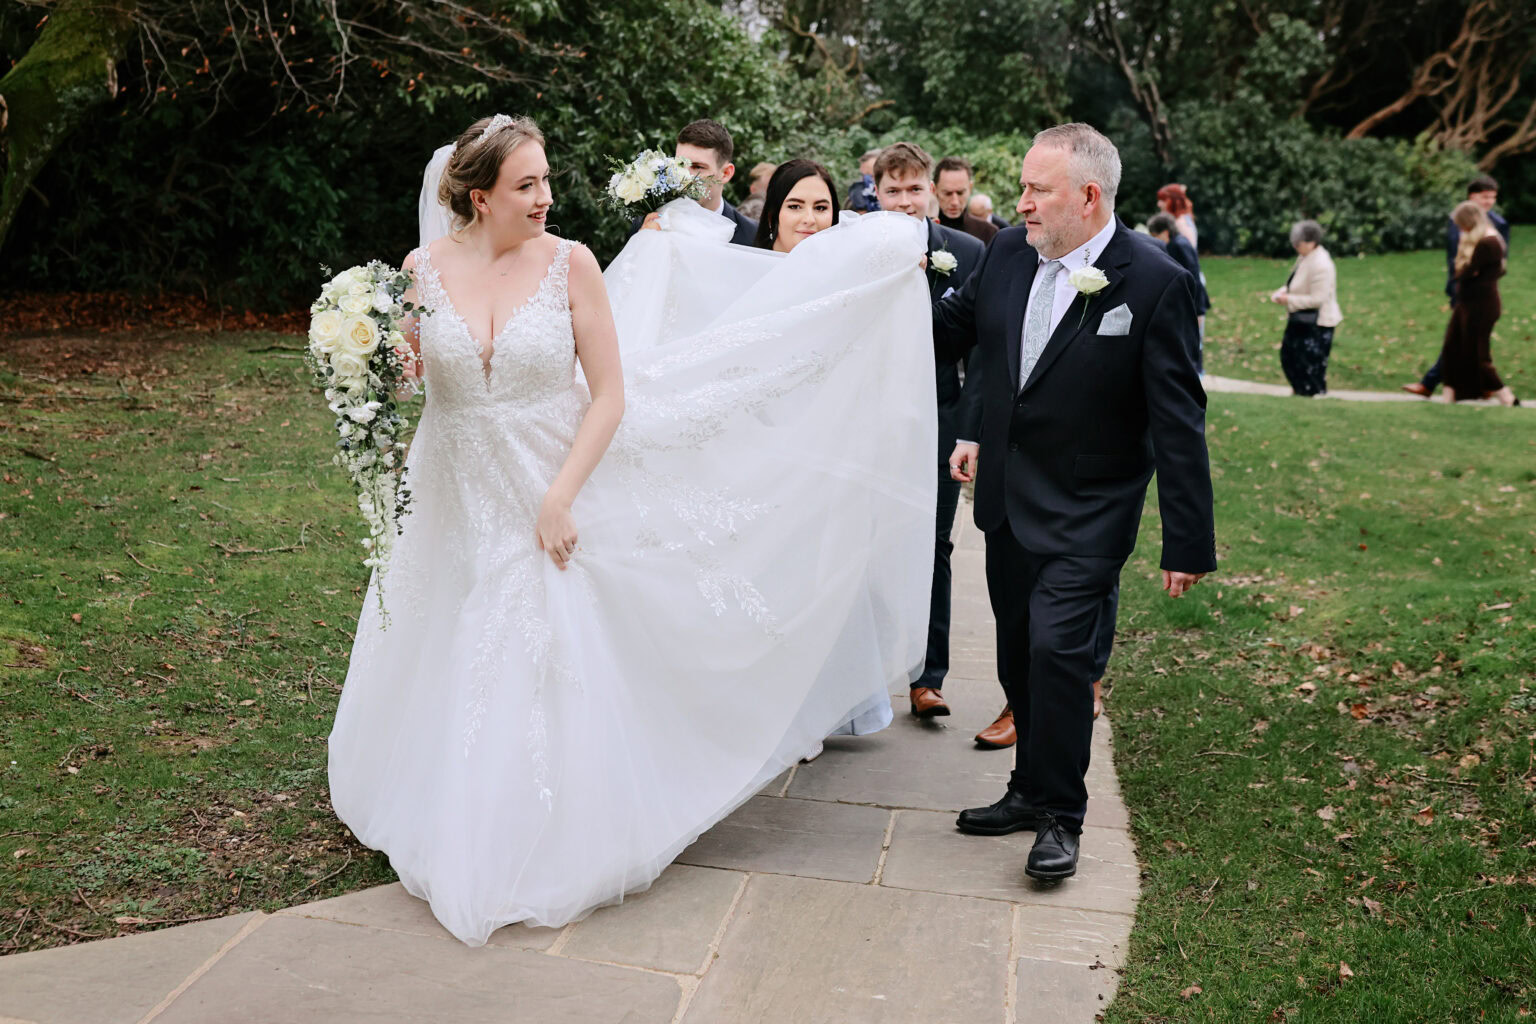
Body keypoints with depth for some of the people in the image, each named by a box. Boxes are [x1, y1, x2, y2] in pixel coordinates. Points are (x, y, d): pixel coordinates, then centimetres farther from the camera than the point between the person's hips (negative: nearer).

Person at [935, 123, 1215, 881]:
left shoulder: (1154, 282, -15)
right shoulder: (1008, 253, 0)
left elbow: (1177, 420, -15)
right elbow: (949, 328, 16)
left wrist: (1188, 540, -15)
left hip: (1087, 512, -6)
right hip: (1008, 500, 6)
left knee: (1056, 647, -13)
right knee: (1019, 652, 15)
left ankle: (1060, 816, 7)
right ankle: (1031, 790, 34)